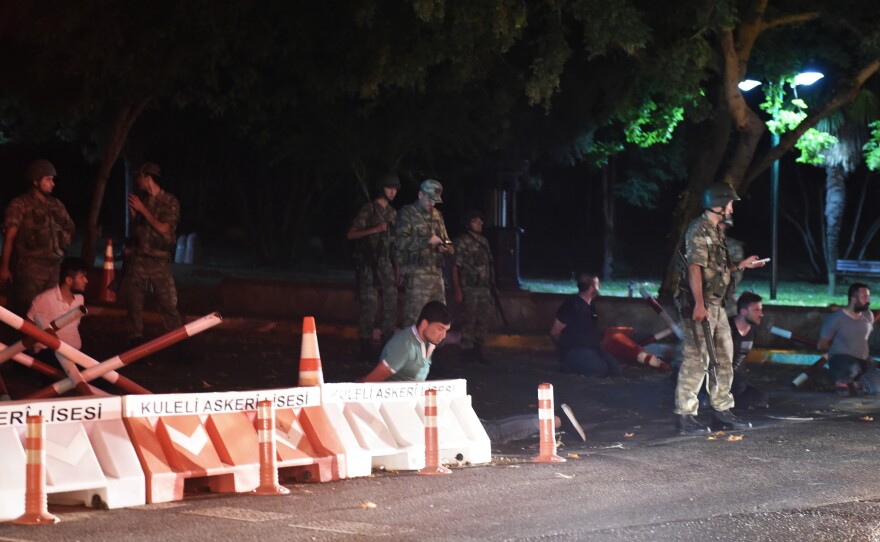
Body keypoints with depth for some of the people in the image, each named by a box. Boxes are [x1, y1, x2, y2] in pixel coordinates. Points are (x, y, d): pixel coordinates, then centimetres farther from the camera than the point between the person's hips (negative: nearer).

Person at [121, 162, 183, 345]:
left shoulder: (170, 202, -2)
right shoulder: (140, 199, 10)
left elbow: (163, 228, -12)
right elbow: (135, 228, 16)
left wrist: (143, 209, -10)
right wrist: (132, 212, -2)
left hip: (158, 259, -4)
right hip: (136, 258, 4)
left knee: (168, 303, -7)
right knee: (133, 302, 5)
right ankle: (135, 341, 13)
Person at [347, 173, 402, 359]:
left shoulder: (392, 213, 16)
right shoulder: (369, 209, -4)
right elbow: (351, 234, -10)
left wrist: (397, 269, 15)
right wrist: (375, 229, -21)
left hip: (387, 265, 6)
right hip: (369, 265, -6)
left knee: (391, 305, 3)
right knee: (369, 306, -6)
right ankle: (365, 347, -2)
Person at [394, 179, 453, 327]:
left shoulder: (437, 215, 19)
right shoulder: (407, 213, -1)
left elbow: (445, 239, 29)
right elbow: (400, 241, -13)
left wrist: (446, 247, 5)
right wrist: (426, 241, -20)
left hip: (436, 271, 7)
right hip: (416, 274, -7)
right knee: (414, 315, -8)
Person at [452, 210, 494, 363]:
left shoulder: (483, 240, 15)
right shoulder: (461, 242, -7)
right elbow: (455, 268, -10)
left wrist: (491, 285, 14)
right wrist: (457, 290, -17)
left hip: (484, 288, 7)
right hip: (469, 289, -7)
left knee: (484, 319, 8)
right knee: (469, 320, -4)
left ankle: (478, 348, 17)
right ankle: (467, 349, 4)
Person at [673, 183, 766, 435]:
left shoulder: (715, 231, 19)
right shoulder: (699, 229, -12)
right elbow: (695, 268, -22)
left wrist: (741, 265, 22)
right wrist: (699, 305, -29)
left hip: (716, 305, 10)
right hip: (700, 305, -10)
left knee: (723, 359, 13)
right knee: (696, 359, -10)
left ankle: (721, 411, 21)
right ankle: (685, 416, -8)